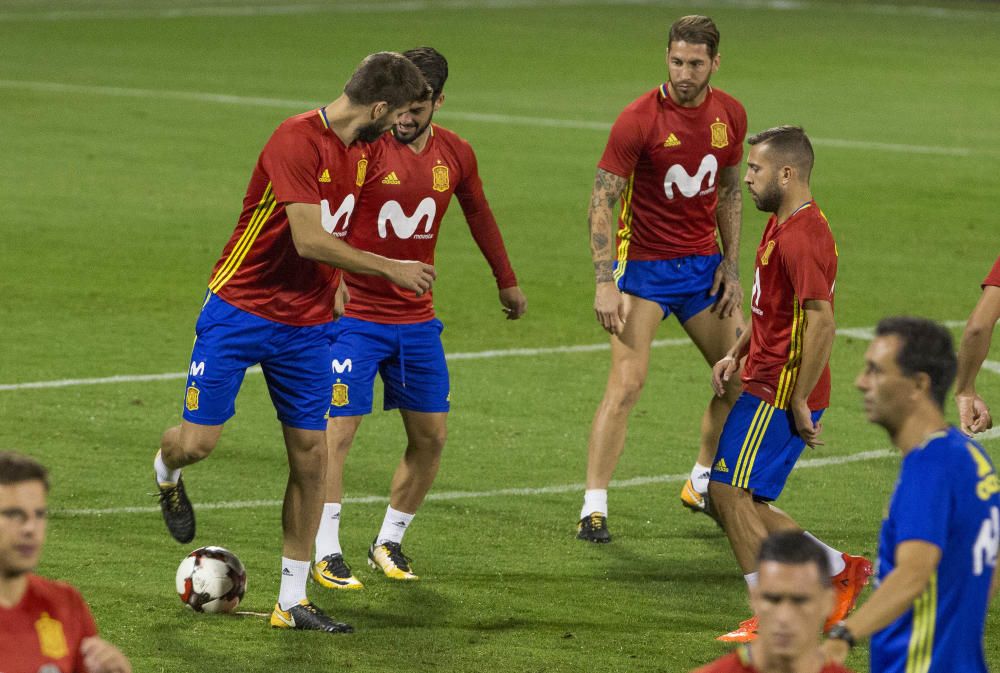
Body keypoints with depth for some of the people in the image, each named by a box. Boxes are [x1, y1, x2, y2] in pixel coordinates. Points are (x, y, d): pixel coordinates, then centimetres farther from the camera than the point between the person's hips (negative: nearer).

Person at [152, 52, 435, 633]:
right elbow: (308, 240, -25)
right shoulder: (297, 141, -21)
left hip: (306, 325, 7)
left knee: (311, 454, 0)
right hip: (240, 312, -7)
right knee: (198, 442, -7)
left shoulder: (358, 153, 6)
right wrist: (390, 269, -17)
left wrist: (335, 286, 19)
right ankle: (167, 474, 33)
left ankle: (292, 602, 8)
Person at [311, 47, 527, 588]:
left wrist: (506, 280, 30)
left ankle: (389, 543, 21)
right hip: (357, 315, -5)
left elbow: (478, 214, 20)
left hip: (418, 320, 5)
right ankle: (326, 553, 2)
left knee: (431, 436, 5)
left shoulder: (455, 155, 2)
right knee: (338, 430, -8)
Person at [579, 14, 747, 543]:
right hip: (644, 265, -6)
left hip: (702, 263, 6)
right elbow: (602, 200, -14)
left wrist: (730, 266, 8)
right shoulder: (639, 119, -16)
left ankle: (702, 485, 28)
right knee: (626, 385, -15)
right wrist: (605, 282, -21)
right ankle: (593, 509, -11)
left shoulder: (730, 115, 1)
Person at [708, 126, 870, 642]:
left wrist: (799, 402, -24)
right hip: (764, 383, 10)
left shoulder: (802, 238, -21)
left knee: (731, 493, -7)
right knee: (735, 501, 12)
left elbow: (821, 322, -27)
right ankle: (841, 570, 19)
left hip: (778, 394, -10)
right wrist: (737, 354, 17)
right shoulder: (782, 223, 13)